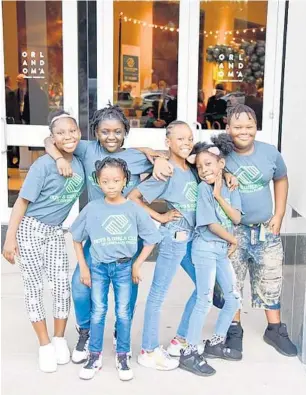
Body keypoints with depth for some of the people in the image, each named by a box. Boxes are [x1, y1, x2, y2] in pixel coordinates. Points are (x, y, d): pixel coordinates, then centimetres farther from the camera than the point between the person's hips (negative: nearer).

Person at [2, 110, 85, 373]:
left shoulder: (80, 163, -4)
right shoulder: (44, 165, -19)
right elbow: (22, 201, -17)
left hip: (55, 232, 5)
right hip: (29, 229, -4)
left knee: (62, 285, 3)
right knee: (34, 287, 2)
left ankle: (60, 339, 23)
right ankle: (45, 345, 16)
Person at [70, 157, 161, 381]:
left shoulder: (134, 209, -8)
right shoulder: (92, 208, -7)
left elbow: (151, 239, -1)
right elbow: (77, 239, 3)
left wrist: (137, 265, -5)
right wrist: (84, 268, 1)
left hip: (124, 267, 0)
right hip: (98, 266, 1)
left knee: (124, 313, 6)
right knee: (98, 312, 8)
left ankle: (122, 356, 21)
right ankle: (95, 356, 21)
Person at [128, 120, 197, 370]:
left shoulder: (192, 169, 5)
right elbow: (133, 197, -16)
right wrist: (160, 217, -12)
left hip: (191, 237, 9)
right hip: (174, 237, -9)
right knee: (158, 294, 2)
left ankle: (181, 339, 29)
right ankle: (149, 351, 16)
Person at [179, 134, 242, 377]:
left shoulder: (229, 187, 5)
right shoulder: (203, 188, -12)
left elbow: (236, 218, -6)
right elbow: (212, 224, -15)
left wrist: (219, 196, -14)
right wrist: (233, 240, -5)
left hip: (223, 249, 7)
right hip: (205, 248, -7)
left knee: (234, 299, 11)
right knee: (205, 301, -7)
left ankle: (216, 343, 27)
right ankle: (190, 354, 3)